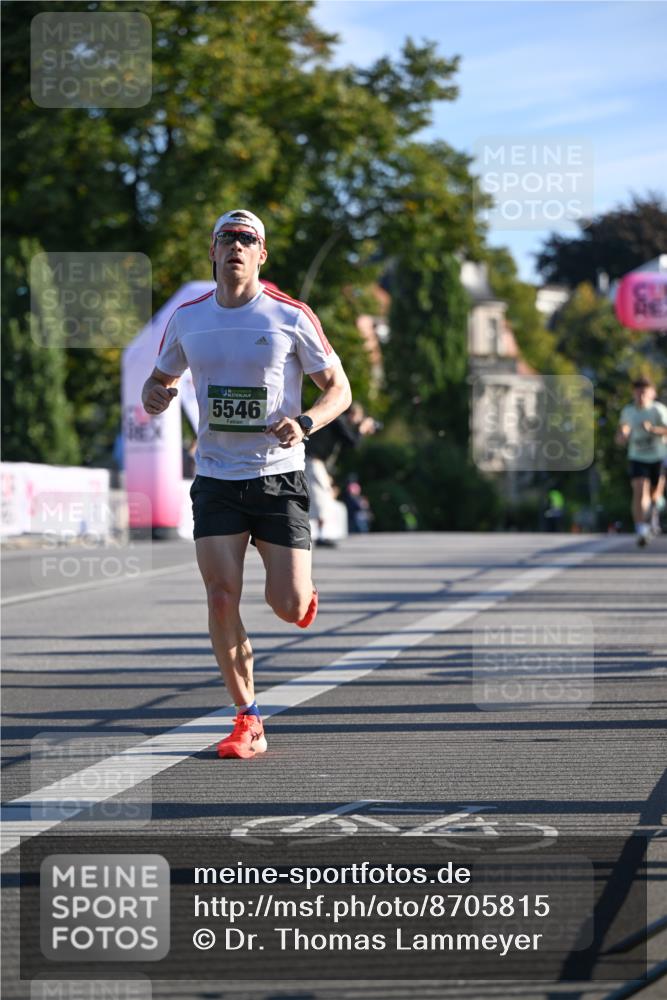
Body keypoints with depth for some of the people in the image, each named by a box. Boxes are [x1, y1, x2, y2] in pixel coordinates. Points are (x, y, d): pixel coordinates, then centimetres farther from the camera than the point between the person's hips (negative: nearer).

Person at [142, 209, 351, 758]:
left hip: (279, 476, -2)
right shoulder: (187, 318, 5)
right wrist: (154, 394, -6)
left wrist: (305, 422, -19)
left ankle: (304, 590, 33)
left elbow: (340, 388, 1)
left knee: (288, 606, -7)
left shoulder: (291, 316, -5)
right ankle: (248, 721, 2)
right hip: (216, 479, 2)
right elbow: (161, 378, 19)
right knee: (222, 597, -9)